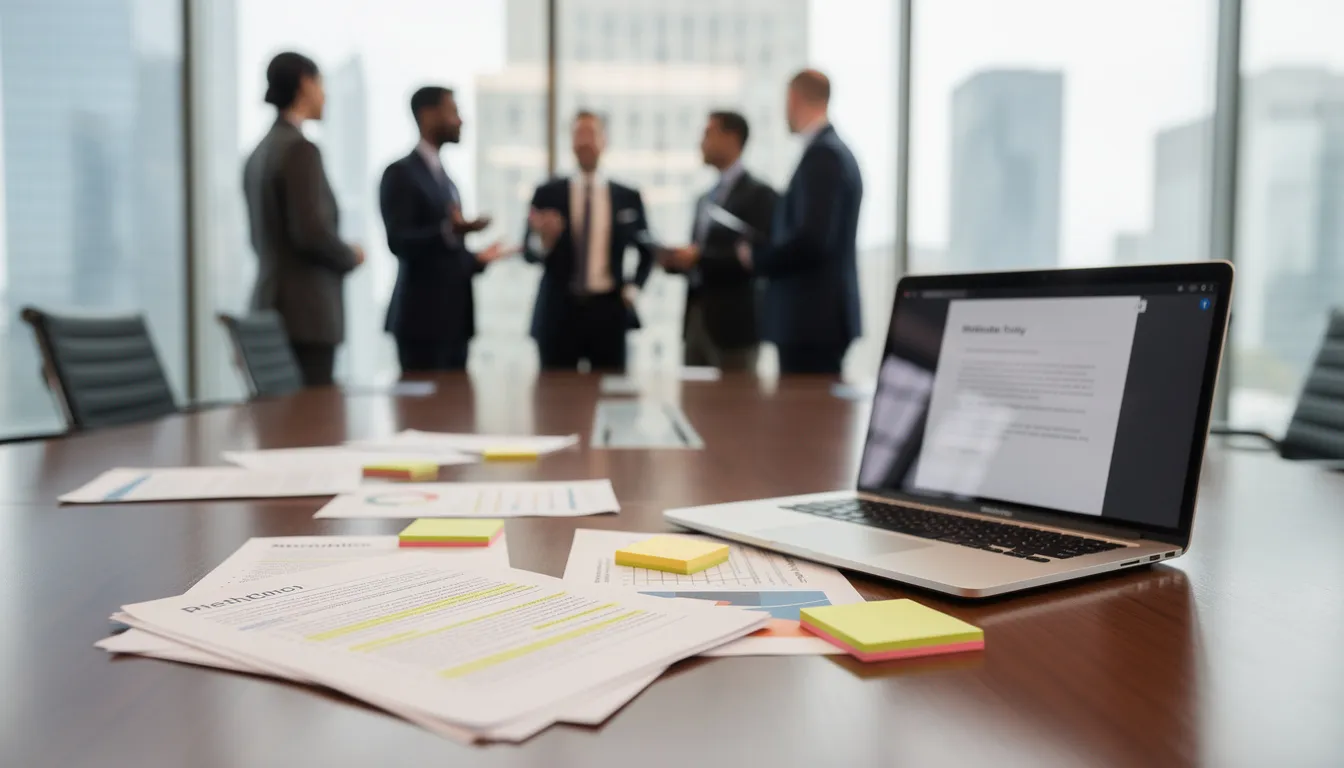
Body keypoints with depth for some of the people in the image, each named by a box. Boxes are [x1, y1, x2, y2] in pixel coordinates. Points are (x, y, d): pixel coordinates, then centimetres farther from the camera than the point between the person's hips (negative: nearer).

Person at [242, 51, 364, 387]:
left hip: (272, 306, 9)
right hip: (306, 311, -9)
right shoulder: (300, 148, -12)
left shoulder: (260, 151, 14)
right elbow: (312, 233, -19)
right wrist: (352, 256, -1)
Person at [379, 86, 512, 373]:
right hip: (423, 319, -8)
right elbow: (399, 242, -18)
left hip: (454, 317, 8)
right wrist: (450, 230, -29)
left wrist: (478, 259, 16)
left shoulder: (443, 177, 19)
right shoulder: (401, 173, -7)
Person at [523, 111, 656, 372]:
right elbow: (529, 253, 1)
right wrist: (544, 239, -21)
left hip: (609, 310, 1)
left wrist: (632, 290, 4)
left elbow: (647, 251, 18)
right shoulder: (547, 194, 4)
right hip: (558, 311, 0)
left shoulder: (628, 197, 7)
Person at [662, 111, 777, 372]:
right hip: (696, 318, 7)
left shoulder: (758, 193, -6)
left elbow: (755, 256, -16)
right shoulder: (706, 198, 19)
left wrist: (698, 256, -19)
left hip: (733, 321, -7)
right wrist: (676, 259, 1)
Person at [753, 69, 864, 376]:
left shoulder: (822, 155, -14)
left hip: (811, 318, -10)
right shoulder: (835, 150, 16)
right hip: (822, 315, 10)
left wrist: (757, 258, -8)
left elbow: (812, 240, -22)